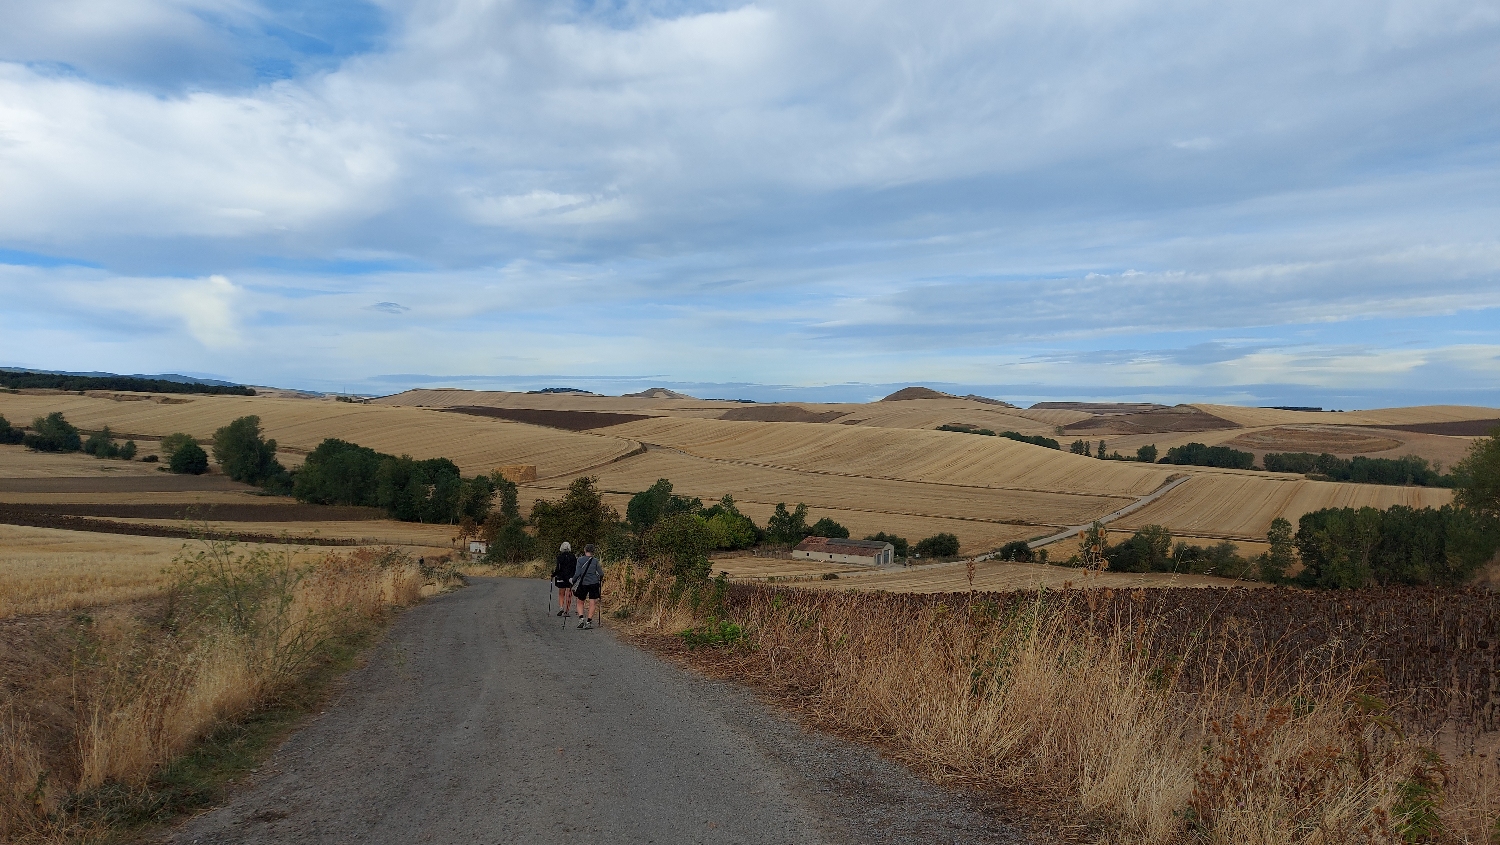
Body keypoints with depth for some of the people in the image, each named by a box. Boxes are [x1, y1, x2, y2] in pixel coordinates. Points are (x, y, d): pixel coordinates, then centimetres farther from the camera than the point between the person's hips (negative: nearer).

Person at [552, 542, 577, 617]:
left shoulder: (560, 557, -7)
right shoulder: (573, 557, 1)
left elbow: (558, 568, -12)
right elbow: (576, 568, 3)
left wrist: (553, 574, 4)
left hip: (561, 578, -1)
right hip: (571, 578, 2)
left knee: (561, 594, 14)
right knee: (568, 595, 5)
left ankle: (561, 607, -4)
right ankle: (566, 611, 4)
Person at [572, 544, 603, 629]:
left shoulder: (580, 560, -6)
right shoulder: (595, 560, -3)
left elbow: (577, 573, -11)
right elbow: (601, 573, -2)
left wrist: (573, 581, 3)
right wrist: (600, 579, 17)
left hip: (583, 584, 0)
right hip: (594, 584, 0)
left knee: (580, 602, 15)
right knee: (592, 603, 5)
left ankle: (581, 618, -3)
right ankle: (588, 621, -1)